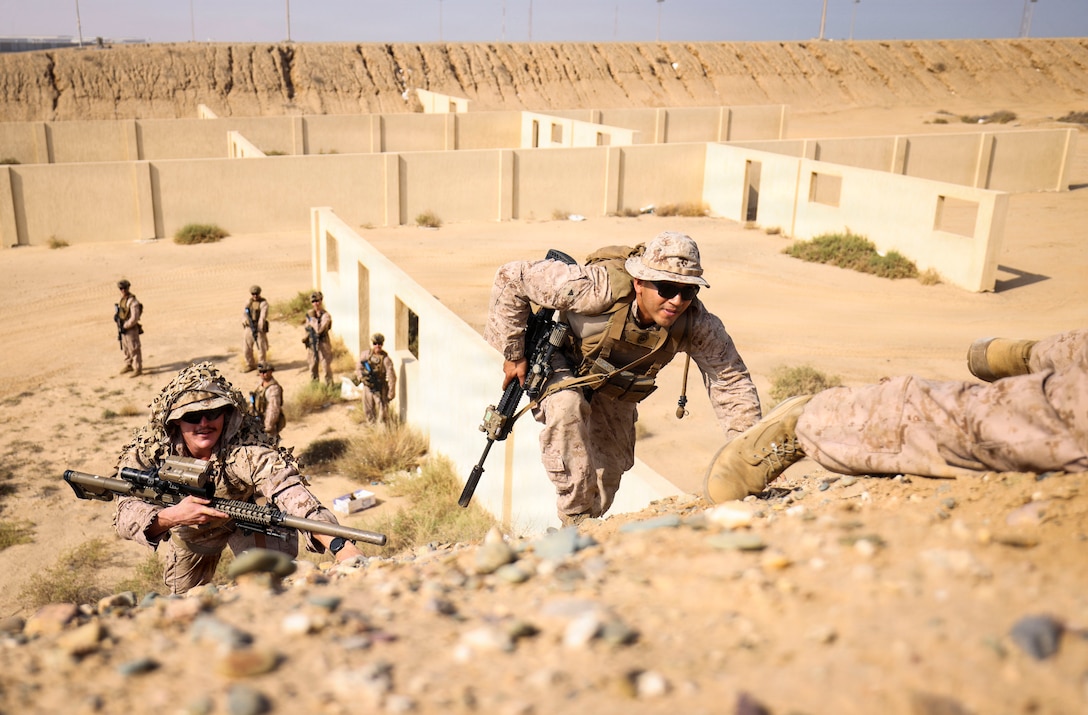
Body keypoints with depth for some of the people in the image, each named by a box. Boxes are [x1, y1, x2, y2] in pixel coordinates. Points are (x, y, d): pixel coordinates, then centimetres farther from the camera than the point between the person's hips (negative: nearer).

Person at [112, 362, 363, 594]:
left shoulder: (247, 450, -40)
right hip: (185, 534, 3)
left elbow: (289, 490, -56)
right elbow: (126, 513, -36)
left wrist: (339, 545, -71)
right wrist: (170, 517, -58)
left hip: (245, 523, -2)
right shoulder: (147, 450, -30)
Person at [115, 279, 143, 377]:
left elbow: (134, 318, -23)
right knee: (126, 349, 20)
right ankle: (129, 366, 34)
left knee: (134, 349, -3)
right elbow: (117, 310, 22)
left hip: (131, 329, -9)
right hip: (123, 329, 9)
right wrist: (116, 316, 4)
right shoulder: (121, 299, 7)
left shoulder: (133, 301, -19)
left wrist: (125, 326, -17)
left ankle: (138, 369, 4)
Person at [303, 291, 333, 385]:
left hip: (323, 344, -6)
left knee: (326, 365, -3)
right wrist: (305, 338, 3)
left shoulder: (326, 316, -13)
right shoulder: (309, 313, 5)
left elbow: (319, 330, -24)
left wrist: (312, 320, -16)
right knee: (313, 366, 12)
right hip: (311, 343, 6)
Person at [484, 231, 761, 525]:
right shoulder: (599, 287, -41)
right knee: (568, 407, -36)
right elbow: (512, 278, -33)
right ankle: (576, 519, -24)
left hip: (616, 389, 4)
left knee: (608, 473, 5)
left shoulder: (696, 324, -29)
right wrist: (513, 354, -25)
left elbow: (730, 378, -18)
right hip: (561, 363, -4)